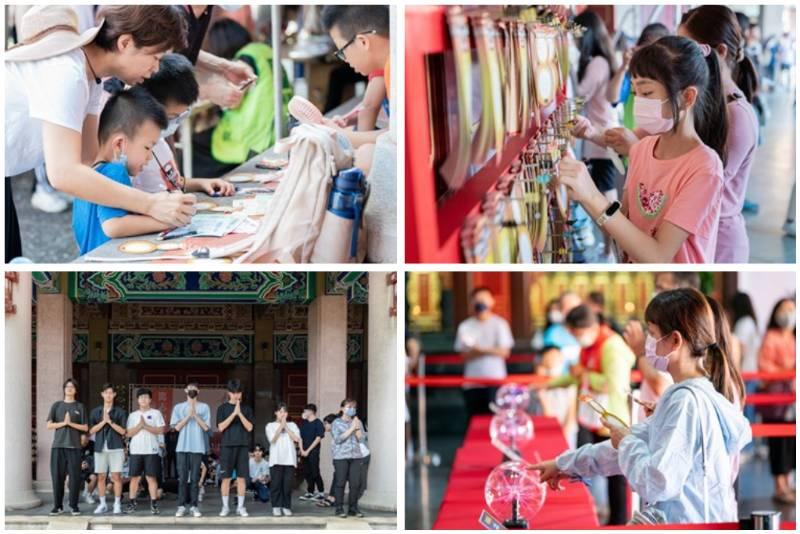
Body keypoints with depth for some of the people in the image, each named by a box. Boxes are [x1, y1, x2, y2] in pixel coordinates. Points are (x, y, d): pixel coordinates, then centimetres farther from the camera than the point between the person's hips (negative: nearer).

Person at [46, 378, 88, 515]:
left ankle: (74, 505, 3)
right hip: (58, 445, 1)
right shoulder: (56, 405, 11)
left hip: (74, 446, -1)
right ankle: (58, 505, 2)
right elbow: (49, 425, 4)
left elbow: (85, 428, 4)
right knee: (57, 476, -3)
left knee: (75, 477, -5)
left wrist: (71, 423, -9)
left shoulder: (79, 407, 9)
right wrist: (63, 423, -9)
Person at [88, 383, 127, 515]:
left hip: (116, 448, -2)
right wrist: (103, 422, -10)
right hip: (100, 448, 2)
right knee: (101, 477, 4)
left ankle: (117, 504, -1)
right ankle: (102, 504, 11)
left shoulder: (120, 412, 4)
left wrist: (110, 421, -12)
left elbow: (123, 431, -2)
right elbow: (92, 430, 3)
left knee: (116, 476, -5)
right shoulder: (95, 412, 10)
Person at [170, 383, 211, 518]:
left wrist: (195, 415, -11)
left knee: (195, 478, -2)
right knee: (182, 477, -3)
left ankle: (193, 506, 0)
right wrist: (188, 415, -10)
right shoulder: (178, 407, 9)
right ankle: (181, 506, -1)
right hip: (183, 447, 0)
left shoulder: (204, 407, 7)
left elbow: (206, 427, -1)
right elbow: (177, 427, 1)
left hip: (197, 447, 0)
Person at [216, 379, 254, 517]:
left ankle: (240, 506, 7)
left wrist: (240, 414, -12)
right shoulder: (223, 408, 4)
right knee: (226, 478, -1)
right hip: (227, 446, -1)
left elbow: (249, 427, 0)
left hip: (243, 446, 1)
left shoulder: (246, 409, 8)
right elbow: (221, 427, -5)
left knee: (241, 477, 1)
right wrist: (234, 414, -13)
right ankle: (225, 507, 6)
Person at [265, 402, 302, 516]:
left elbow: (297, 439, -2)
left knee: (287, 484, -1)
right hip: (276, 459, -1)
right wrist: (280, 426, -7)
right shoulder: (270, 426, 8)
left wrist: (286, 427, -2)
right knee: (276, 484, -4)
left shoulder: (292, 425, 13)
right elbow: (272, 439, -6)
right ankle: (276, 507, 2)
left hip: (289, 459, 1)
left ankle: (286, 507, 6)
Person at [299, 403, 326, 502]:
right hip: (305, 452, 7)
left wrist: (308, 450, -13)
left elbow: (318, 438, -11)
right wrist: (302, 450, -2)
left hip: (314, 452, -7)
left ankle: (321, 492, 2)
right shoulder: (304, 424, 14)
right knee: (307, 472, 7)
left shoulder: (318, 423, -6)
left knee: (315, 472, -7)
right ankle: (310, 492, 13)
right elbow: (300, 438, 13)